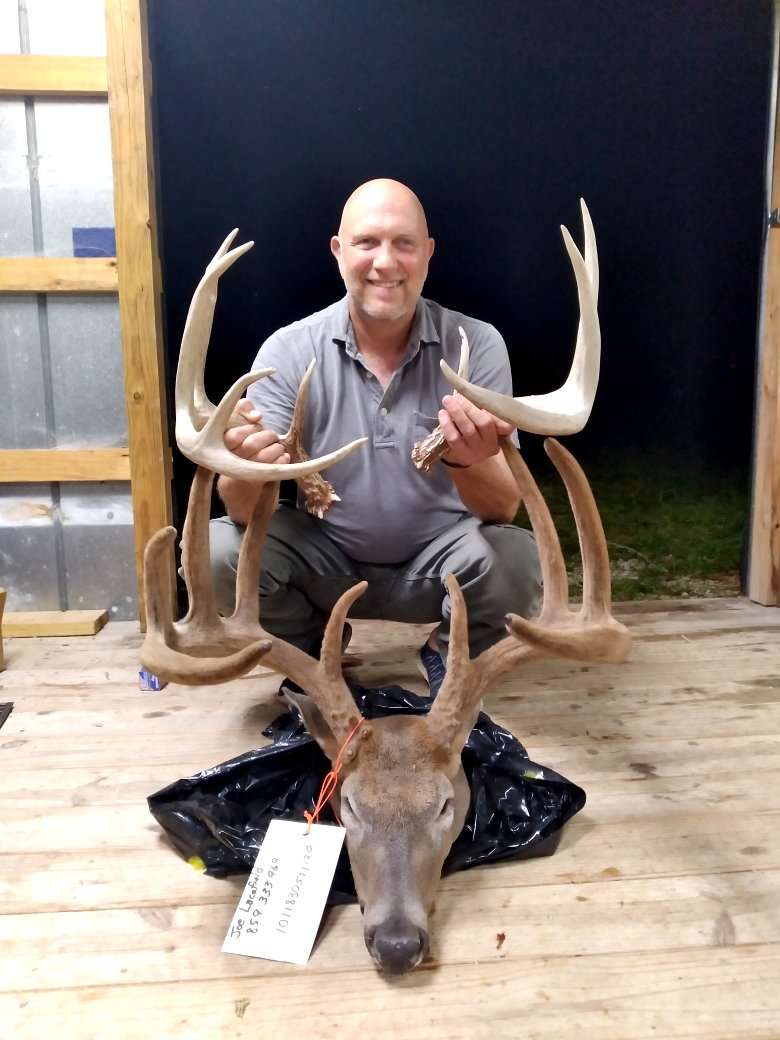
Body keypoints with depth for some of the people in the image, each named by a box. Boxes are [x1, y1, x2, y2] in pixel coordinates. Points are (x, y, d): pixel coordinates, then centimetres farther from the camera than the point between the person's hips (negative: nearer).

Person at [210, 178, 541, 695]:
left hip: (436, 559, -1)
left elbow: (504, 508, -20)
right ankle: (311, 647, 8)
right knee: (218, 552, -24)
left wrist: (467, 462, -44)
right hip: (326, 556, 1)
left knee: (515, 562, -31)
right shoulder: (289, 351, -13)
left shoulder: (477, 344, -15)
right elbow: (246, 512, -18)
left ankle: (450, 655, 5)